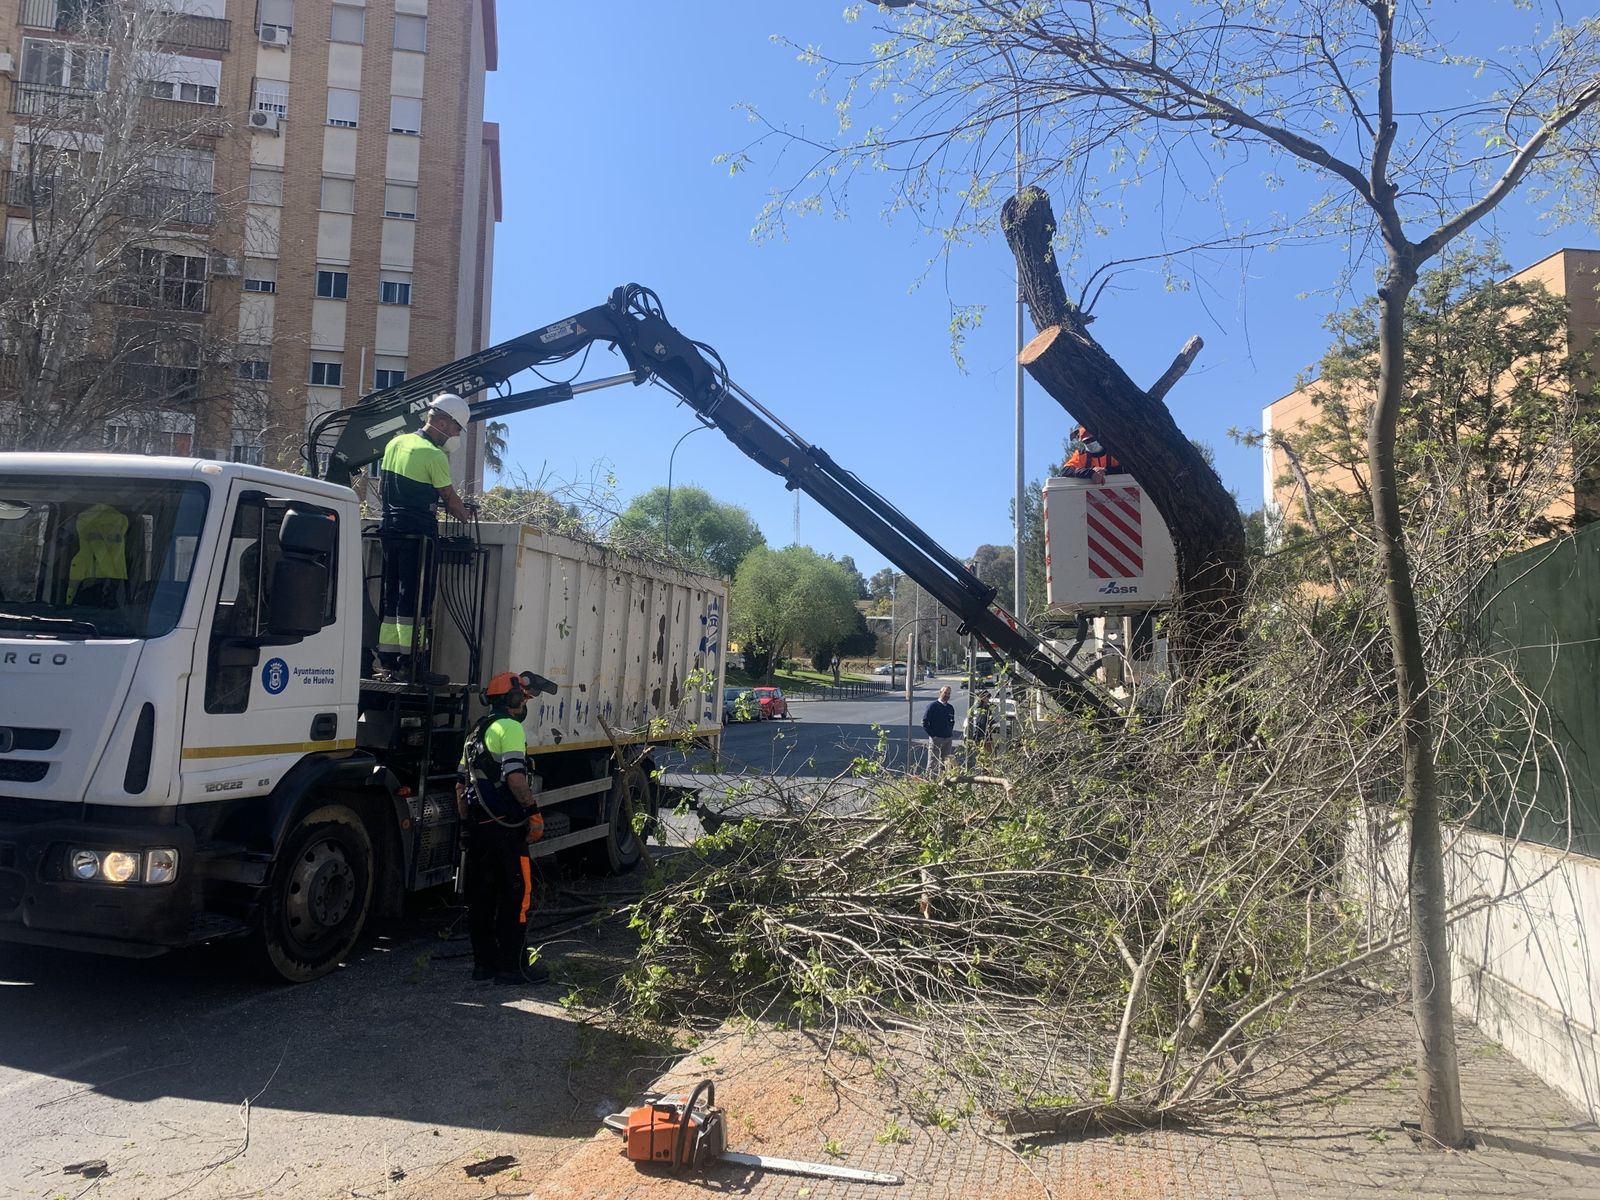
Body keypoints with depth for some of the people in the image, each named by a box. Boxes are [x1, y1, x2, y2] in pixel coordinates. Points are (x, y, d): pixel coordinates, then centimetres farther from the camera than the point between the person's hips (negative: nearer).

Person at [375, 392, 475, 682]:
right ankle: (412, 662, -6)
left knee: (392, 595, 12)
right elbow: (450, 498, -6)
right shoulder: (434, 455, -13)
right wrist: (464, 514, 11)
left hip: (391, 528, 8)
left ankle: (388, 659, 15)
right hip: (418, 533, -8)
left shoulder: (396, 443, 12)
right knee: (416, 599, -6)